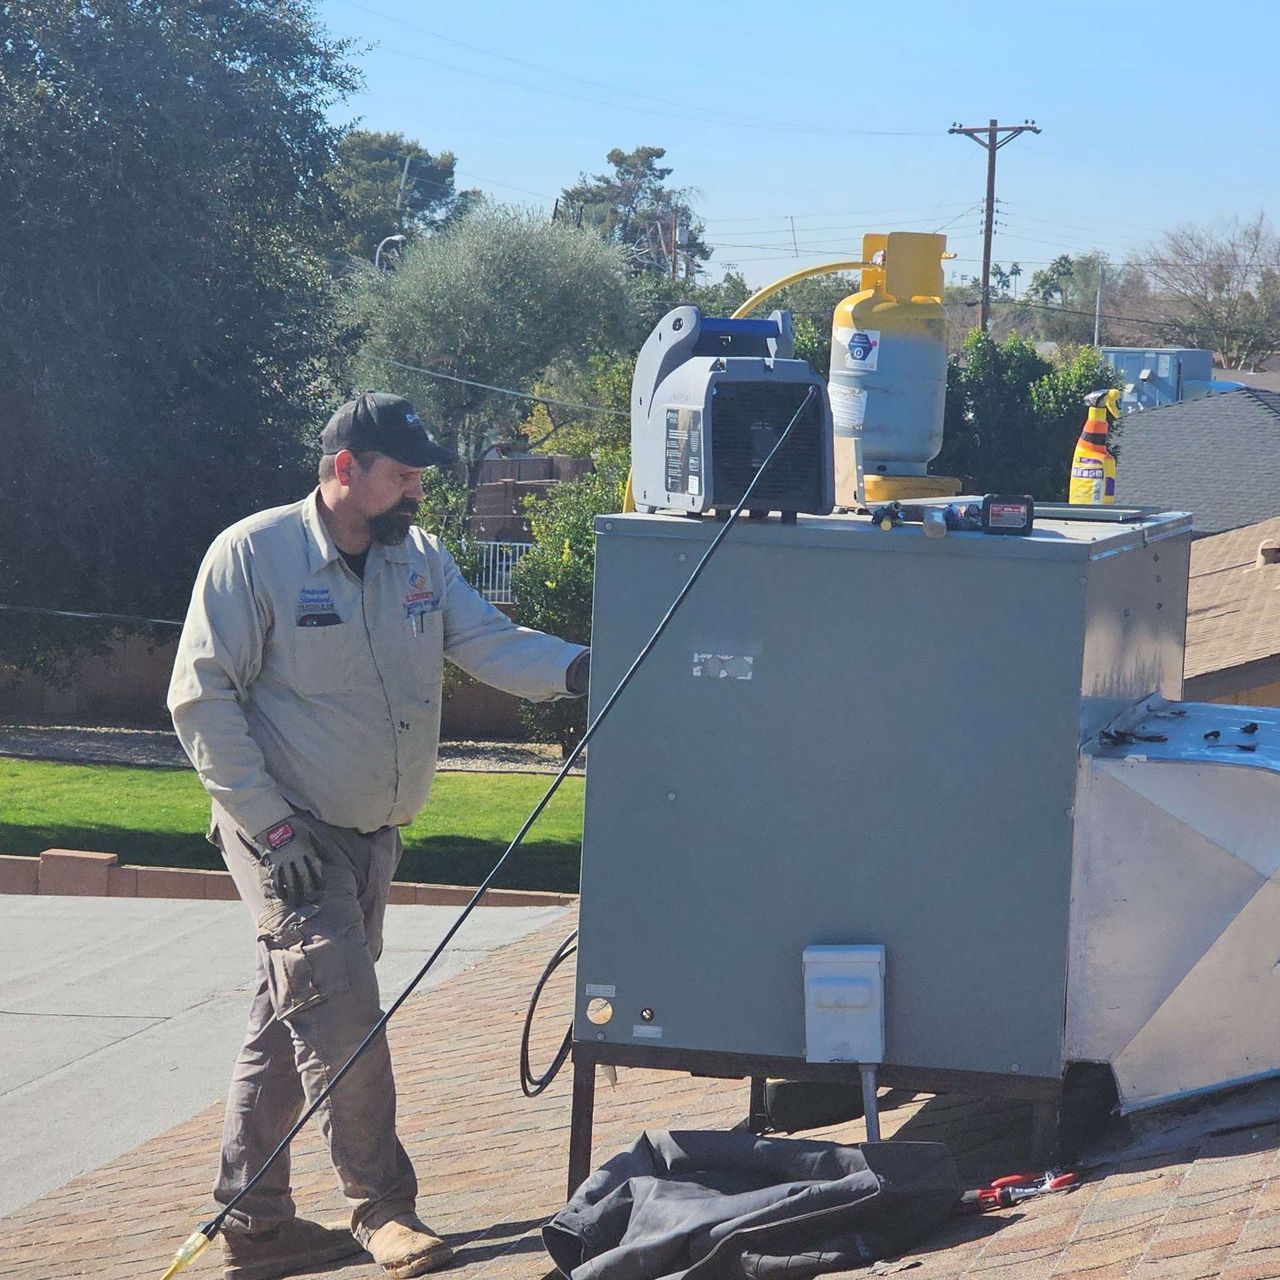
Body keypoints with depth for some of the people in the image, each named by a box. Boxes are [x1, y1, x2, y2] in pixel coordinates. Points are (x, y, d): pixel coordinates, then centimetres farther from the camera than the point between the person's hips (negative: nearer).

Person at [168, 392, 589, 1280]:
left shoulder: (420, 559, 6)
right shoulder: (255, 555, -14)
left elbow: (490, 642, -6)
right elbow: (203, 701, -14)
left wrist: (575, 667, -27)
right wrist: (273, 828, -19)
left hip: (373, 835, 7)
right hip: (290, 838, -7)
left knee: (291, 1025, 12)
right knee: (343, 1016, -13)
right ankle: (383, 1206, -2)